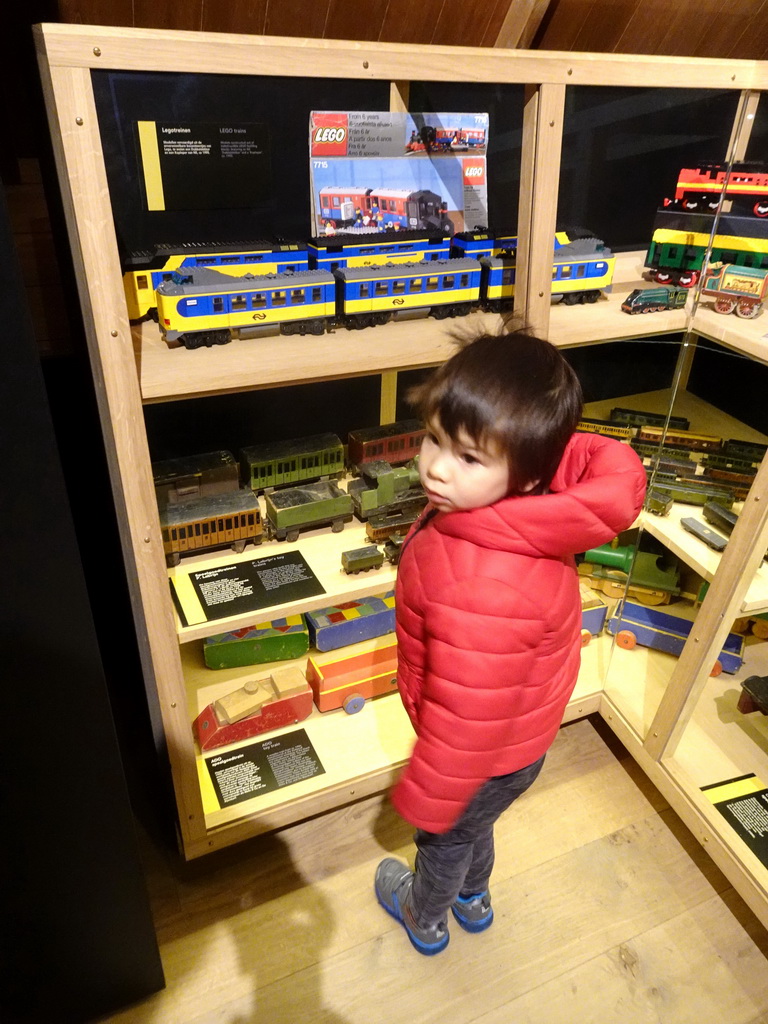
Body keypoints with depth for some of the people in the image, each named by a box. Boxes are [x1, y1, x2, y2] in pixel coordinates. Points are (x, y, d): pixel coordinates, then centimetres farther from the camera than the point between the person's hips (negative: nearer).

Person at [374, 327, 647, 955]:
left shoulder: (481, 594, -47)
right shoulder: (532, 507, -25)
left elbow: (464, 721, -34)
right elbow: (616, 466, -6)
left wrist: (423, 799, -16)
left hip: (490, 757, -7)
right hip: (522, 731, 8)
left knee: (445, 836, 28)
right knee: (473, 825, 38)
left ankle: (425, 920, 65)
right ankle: (474, 899, 72)